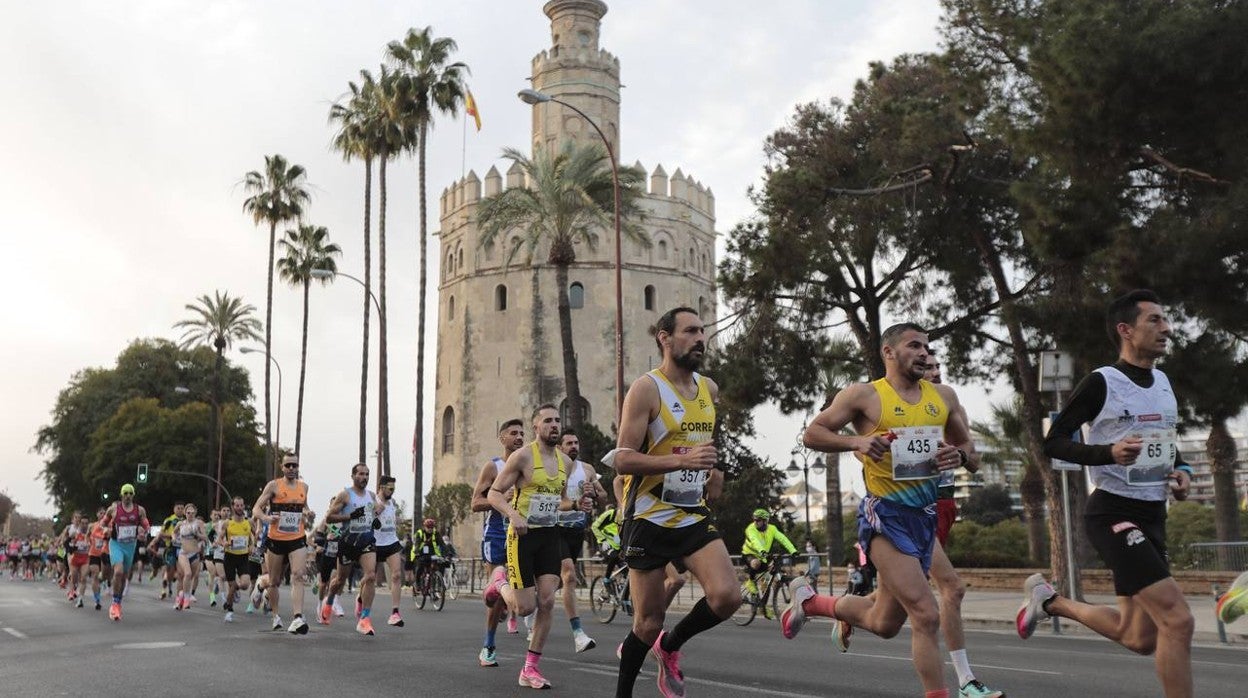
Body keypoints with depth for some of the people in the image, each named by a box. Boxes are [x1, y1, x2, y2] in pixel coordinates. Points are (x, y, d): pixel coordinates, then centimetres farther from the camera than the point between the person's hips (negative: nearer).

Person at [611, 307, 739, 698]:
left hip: (693, 516, 5)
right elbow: (622, 460, -19)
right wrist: (683, 461, -30)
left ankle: (670, 647, 14)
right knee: (649, 621, 2)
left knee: (727, 596, -15)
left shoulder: (709, 389, 8)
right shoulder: (646, 389, -12)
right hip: (649, 519, -5)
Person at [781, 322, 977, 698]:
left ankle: (809, 600, 44)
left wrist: (958, 455, -4)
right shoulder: (864, 395, -5)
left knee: (885, 624, 17)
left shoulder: (944, 396, 9)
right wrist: (856, 442, -19)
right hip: (885, 515, -7)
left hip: (925, 516, 7)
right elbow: (812, 434, -2)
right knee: (926, 615, -17)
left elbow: (967, 445, 20)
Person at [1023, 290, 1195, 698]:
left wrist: (1182, 469, 5)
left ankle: (1050, 601, 32)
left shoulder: (1162, 382, 12)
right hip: (1113, 514, -8)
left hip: (1152, 517, 8)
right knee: (1177, 619, -18)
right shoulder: (1102, 383, -11)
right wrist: (1109, 453, -26)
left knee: (1140, 639, 12)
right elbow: (1053, 442, -12)